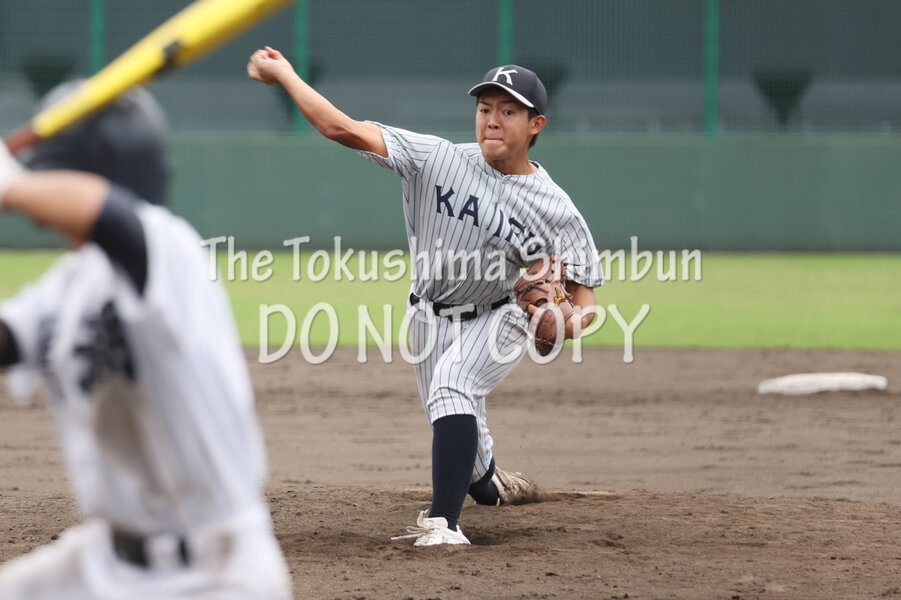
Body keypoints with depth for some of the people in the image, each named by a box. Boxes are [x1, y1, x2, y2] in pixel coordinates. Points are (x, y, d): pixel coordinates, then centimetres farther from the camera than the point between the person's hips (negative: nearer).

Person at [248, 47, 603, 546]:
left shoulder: (557, 213, -20)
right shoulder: (437, 160, -19)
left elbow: (583, 299, -15)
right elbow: (344, 130, -24)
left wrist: (564, 323, -38)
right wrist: (283, 76, -28)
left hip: (498, 319, -3)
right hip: (431, 318, 3)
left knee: (451, 386, -32)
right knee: (460, 433, 16)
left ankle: (443, 521, -37)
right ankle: (488, 486, 51)